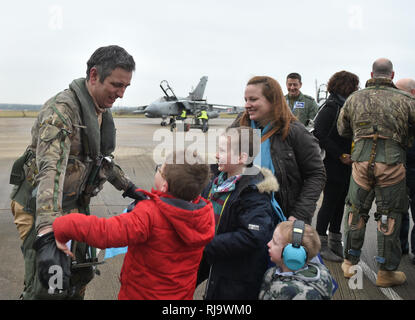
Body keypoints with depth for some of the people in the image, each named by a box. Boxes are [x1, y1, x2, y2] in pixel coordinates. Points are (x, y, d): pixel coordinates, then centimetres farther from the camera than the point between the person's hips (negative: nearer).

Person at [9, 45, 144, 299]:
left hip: (76, 206, 9)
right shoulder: (62, 109, -23)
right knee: (46, 289, -6)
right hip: (43, 209, -8)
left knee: (81, 276, 17)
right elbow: (51, 169, -36)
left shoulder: (103, 112, 6)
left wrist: (129, 187, 14)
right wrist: (48, 231, -46)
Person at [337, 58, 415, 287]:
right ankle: (386, 272, 14)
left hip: (361, 161, 2)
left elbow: (342, 130, 16)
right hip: (392, 163, -2)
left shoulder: (354, 99, 7)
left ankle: (350, 263, 24)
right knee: (390, 216, 7)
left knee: (356, 211, 15)